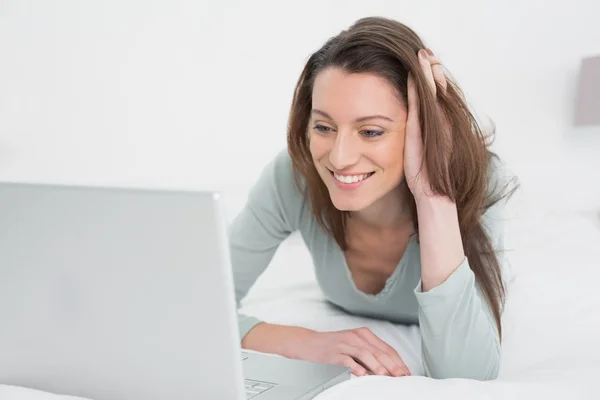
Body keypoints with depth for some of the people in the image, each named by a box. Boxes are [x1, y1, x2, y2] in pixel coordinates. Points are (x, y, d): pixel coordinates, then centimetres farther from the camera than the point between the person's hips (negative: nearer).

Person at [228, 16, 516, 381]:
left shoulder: (476, 181, -40)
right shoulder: (292, 177, -35)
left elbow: (465, 378, -48)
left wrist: (433, 193, -55)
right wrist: (308, 341, -48)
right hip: (344, 321, 1)